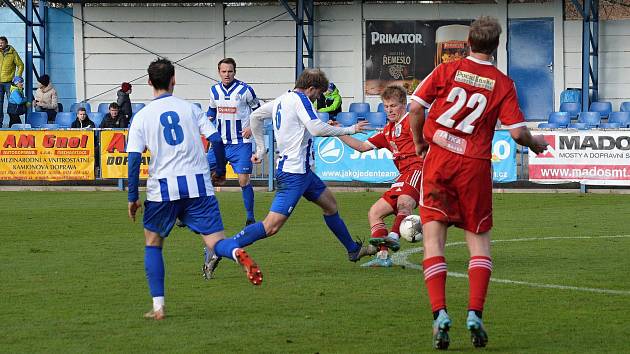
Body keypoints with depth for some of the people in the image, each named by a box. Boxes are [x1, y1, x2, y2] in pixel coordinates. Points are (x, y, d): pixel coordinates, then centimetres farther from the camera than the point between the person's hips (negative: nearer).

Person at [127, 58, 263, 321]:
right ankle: (237, 254, -37)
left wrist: (132, 198, 2)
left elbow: (134, 158, -4)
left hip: (162, 188, -1)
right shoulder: (190, 109, 8)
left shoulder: (142, 117, 4)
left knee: (153, 243, 18)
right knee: (215, 242, 0)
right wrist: (220, 171, 19)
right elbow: (216, 140, 2)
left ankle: (158, 306, 8)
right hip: (198, 185, 1)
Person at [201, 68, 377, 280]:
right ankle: (217, 253, -18)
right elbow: (316, 129, -25)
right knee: (271, 226, -14)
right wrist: (350, 130, -13)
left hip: (300, 170, 11)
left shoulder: (282, 100, 12)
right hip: (293, 173, -11)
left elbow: (255, 116, 21)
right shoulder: (300, 100, -14)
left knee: (329, 202, 25)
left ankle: (353, 249, 40)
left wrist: (260, 149, 26)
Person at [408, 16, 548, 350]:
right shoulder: (502, 84, 0)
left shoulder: (447, 70, 0)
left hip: (438, 160, 0)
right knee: (479, 241, 11)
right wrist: (535, 143, 17)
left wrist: (419, 142, 15)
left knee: (433, 239, 2)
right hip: (476, 166, 0)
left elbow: (415, 107, -3)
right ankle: (475, 314, -3)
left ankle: (439, 314, -11)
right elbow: (517, 132, -5)